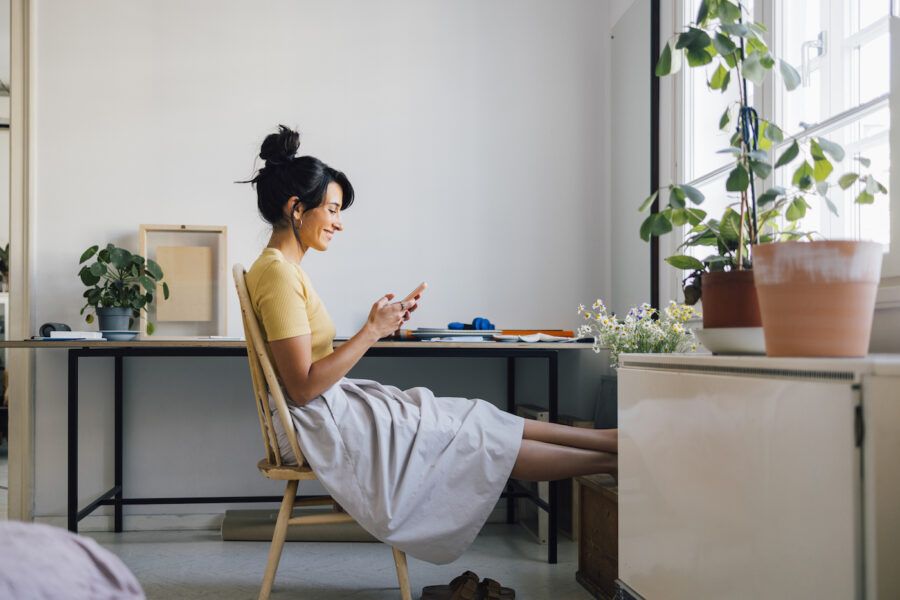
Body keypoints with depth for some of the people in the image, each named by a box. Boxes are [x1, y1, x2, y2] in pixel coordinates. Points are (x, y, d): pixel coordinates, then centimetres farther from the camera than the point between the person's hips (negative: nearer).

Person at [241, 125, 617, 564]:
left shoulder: (280, 268, 11)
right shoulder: (278, 274, -20)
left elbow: (313, 369, 11)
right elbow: (302, 388, -24)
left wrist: (376, 326, 3)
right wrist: (371, 332, -19)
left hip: (332, 410, 9)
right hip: (320, 425, -9)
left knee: (475, 421, 6)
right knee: (480, 440, -2)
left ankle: (611, 440, 10)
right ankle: (611, 461, 9)